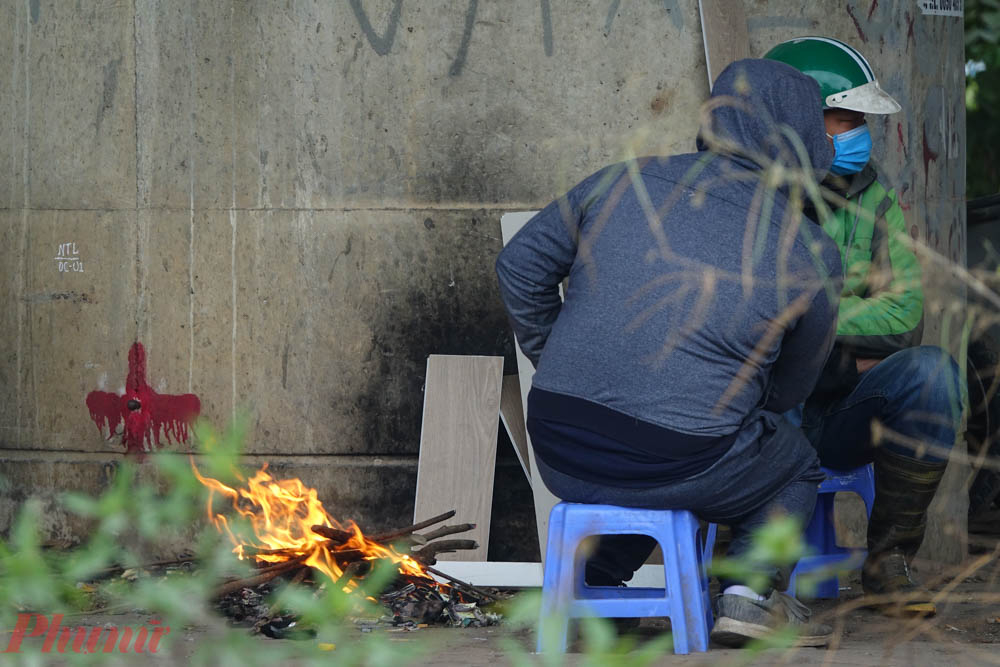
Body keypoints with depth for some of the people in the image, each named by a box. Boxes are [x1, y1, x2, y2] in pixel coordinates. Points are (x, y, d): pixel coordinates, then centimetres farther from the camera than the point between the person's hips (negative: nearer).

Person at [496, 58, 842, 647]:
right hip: (677, 469, -4)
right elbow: (790, 386, 12)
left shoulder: (628, 182, 7)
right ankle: (751, 593, 7)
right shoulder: (810, 255, -1)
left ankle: (588, 580, 21)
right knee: (794, 464, 25)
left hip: (559, 452, 4)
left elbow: (522, 264, 12)